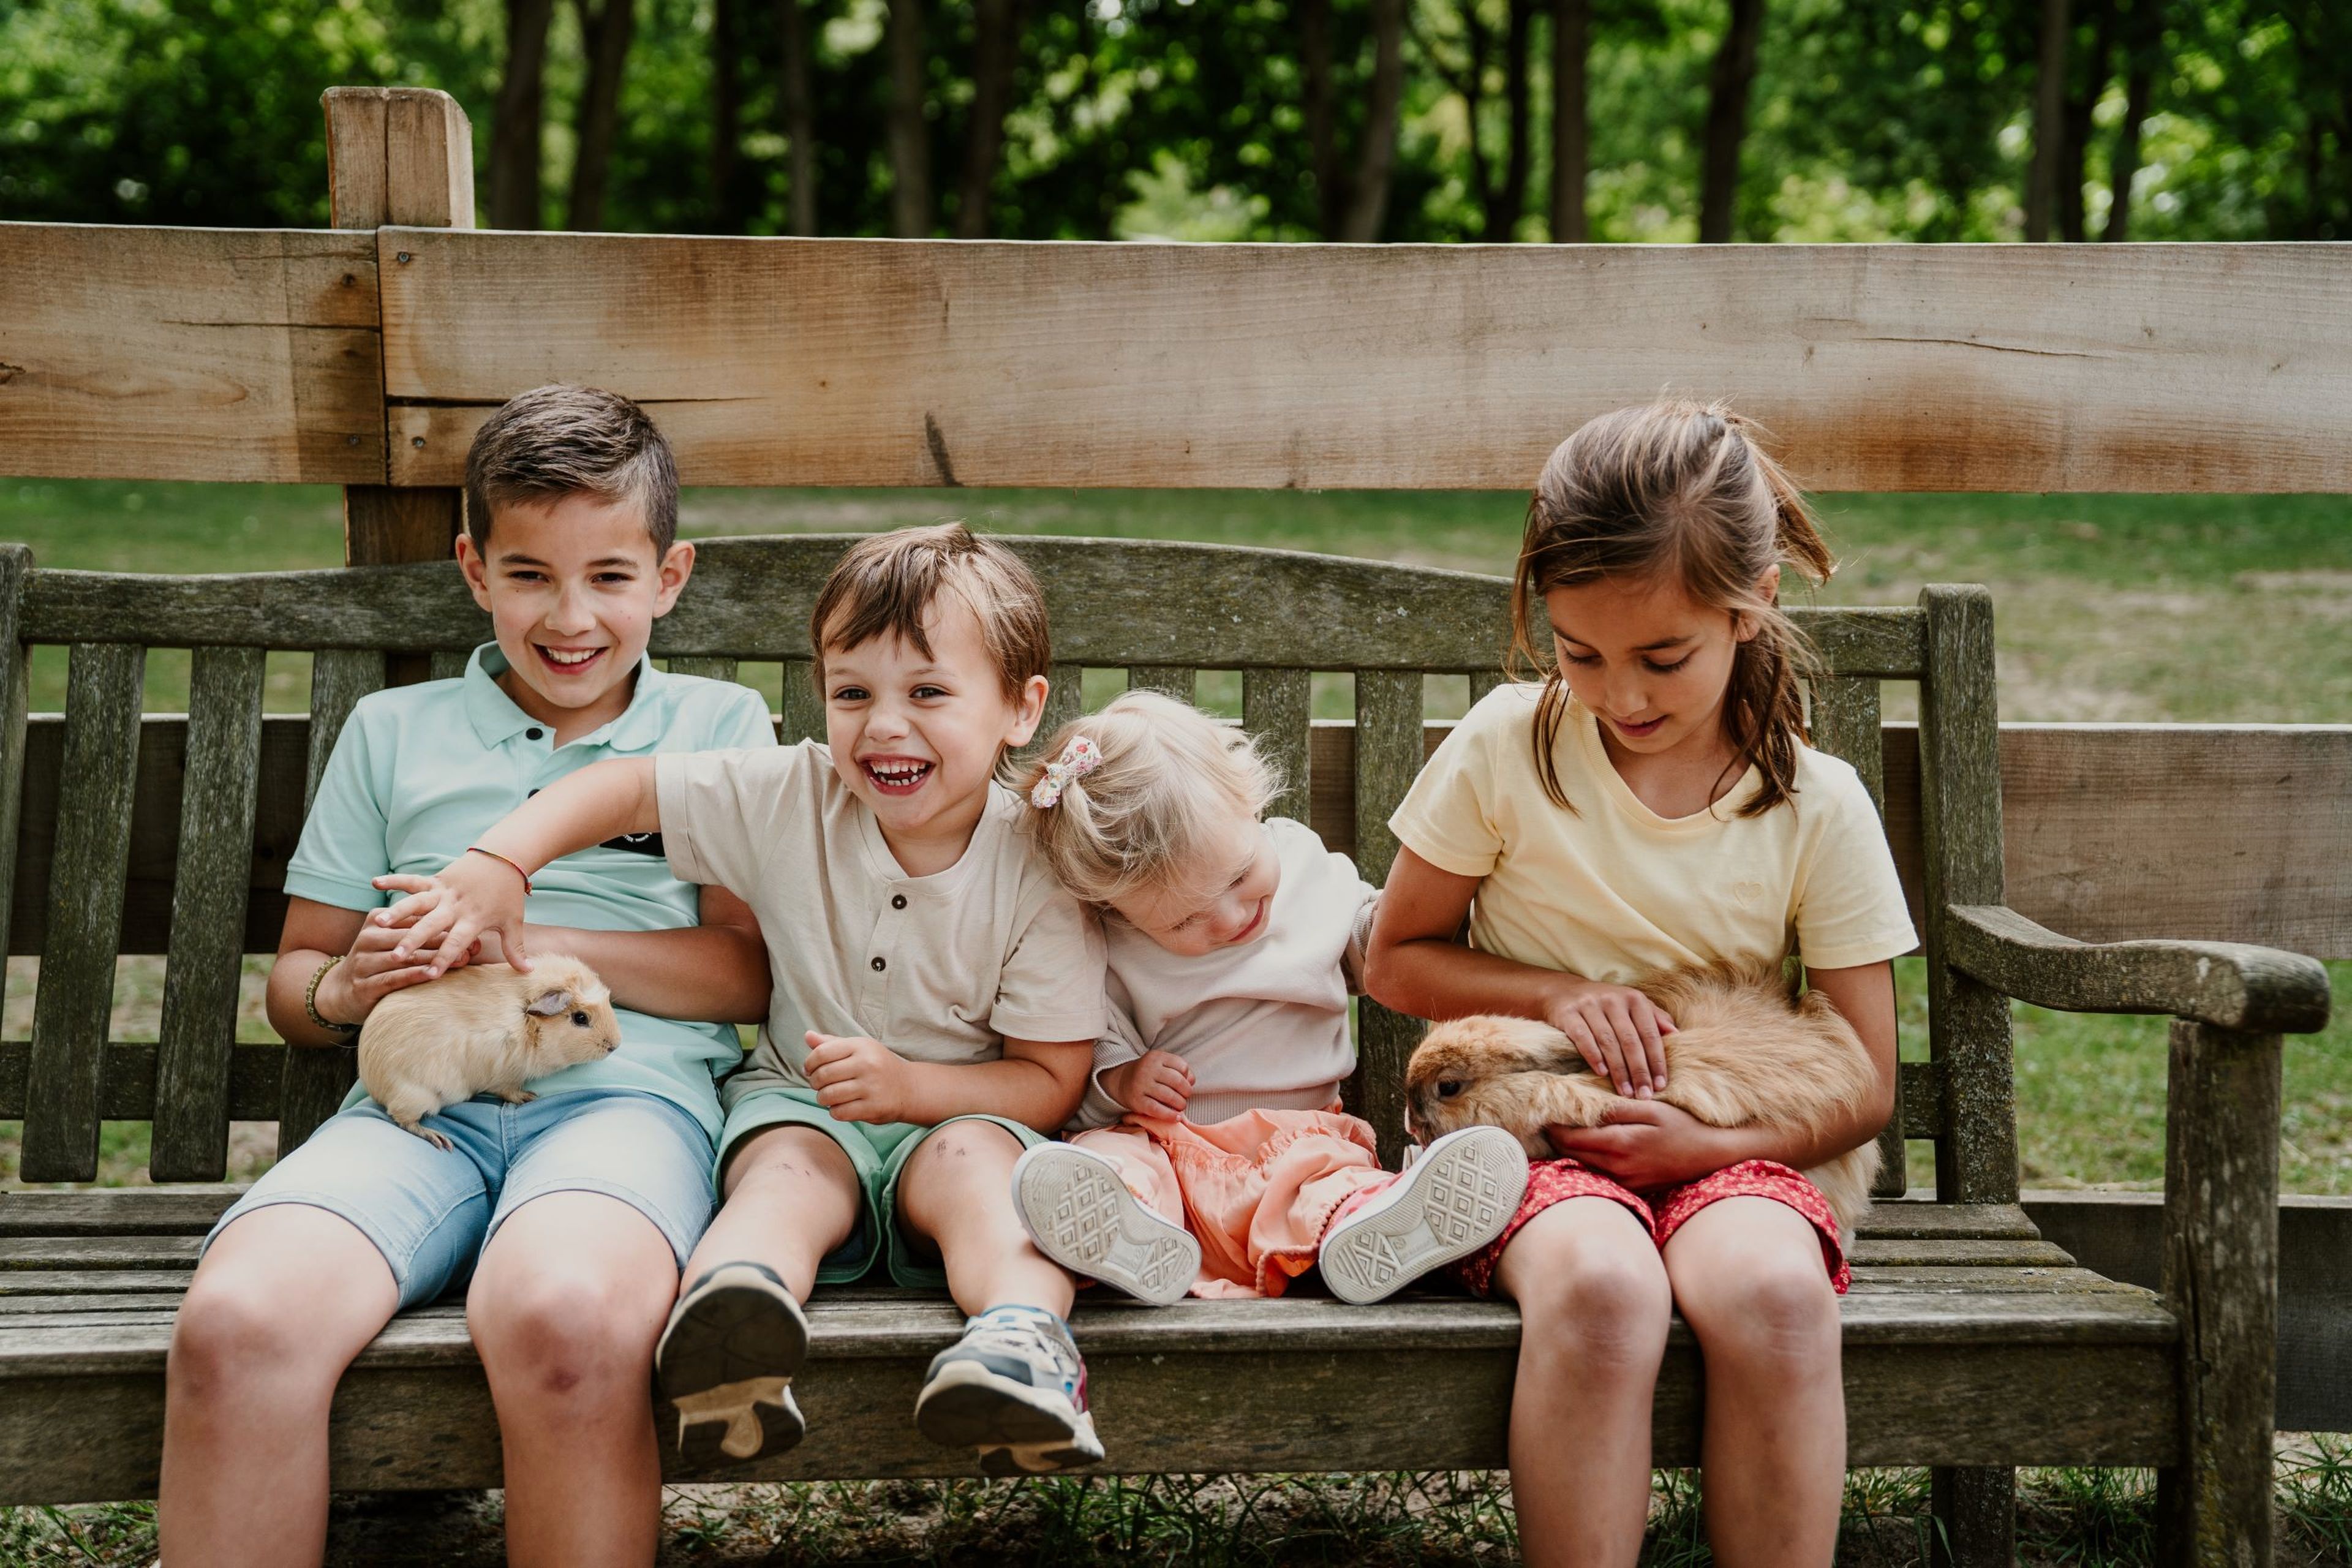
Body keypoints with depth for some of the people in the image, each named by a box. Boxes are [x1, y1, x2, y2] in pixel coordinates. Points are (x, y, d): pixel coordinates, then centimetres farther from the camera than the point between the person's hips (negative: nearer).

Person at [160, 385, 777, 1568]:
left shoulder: (719, 728, 19)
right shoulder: (393, 731, 25)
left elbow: (752, 972, 7)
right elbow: (294, 976, 25)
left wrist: (523, 939, -4)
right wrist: (344, 990, -1)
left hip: (627, 1085, -2)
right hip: (419, 1099, 2)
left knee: (561, 1318, -40)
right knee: (236, 1323, -32)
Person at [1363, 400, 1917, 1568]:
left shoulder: (1816, 806, -1)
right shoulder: (1509, 745, -1)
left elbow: (1862, 1093, 3)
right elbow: (1394, 960, 9)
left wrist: (1712, 1141, -16)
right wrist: (1555, 995, -9)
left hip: (1725, 1151, 1)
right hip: (1537, 1142, -1)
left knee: (1773, 1289, -35)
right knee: (1597, 1285, -37)